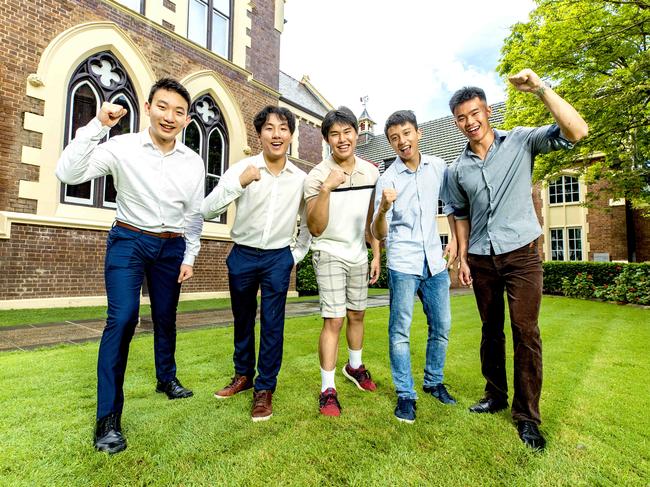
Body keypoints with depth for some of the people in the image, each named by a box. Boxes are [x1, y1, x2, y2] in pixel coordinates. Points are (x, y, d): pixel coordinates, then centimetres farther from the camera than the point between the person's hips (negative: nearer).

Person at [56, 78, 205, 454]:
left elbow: (195, 215, 5)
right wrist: (97, 126, -24)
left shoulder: (194, 163, -1)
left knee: (165, 318, 15)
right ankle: (108, 417, -2)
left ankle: (167, 378, 39)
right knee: (123, 318, -15)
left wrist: (189, 257, 3)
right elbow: (68, 173, -18)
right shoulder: (122, 147, -9)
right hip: (129, 241, -3)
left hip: (172, 248, 3)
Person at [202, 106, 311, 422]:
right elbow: (207, 210, -18)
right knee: (242, 319, 15)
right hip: (242, 256, 0)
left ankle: (265, 388, 18)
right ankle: (243, 375, 36)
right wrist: (239, 183, -30)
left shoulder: (300, 178, -2)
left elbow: (308, 222, 13)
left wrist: (297, 254, 8)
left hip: (279, 258, 0)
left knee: (272, 323, 2)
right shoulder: (242, 168, -9)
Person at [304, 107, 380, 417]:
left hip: (359, 255, 5)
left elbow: (372, 218, 9)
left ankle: (354, 366, 39)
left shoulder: (371, 172, 0)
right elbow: (316, 228, -20)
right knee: (334, 319, -8)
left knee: (357, 314, 16)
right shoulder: (317, 176, -14)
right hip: (329, 254, -5)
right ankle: (327, 389, 5)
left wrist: (376, 255, 6)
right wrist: (326, 189, -32)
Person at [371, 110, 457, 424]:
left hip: (435, 260, 4)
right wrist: (383, 208, -29)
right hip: (404, 263, -4)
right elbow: (379, 234, -10)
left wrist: (454, 240, 8)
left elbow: (452, 204, 18)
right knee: (400, 331, -2)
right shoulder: (387, 179, -7)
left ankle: (434, 382, 32)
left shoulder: (438, 167, 3)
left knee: (441, 327, 12)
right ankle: (405, 394, 14)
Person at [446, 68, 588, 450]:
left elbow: (577, 132, -16)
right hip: (482, 259, 4)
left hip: (521, 253, -3)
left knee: (526, 332, -3)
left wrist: (541, 88, -19)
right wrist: (462, 257, 8)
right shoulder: (458, 169, 8)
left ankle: (527, 415, 11)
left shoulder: (521, 141, -2)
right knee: (491, 330, 13)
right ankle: (496, 396, 29)